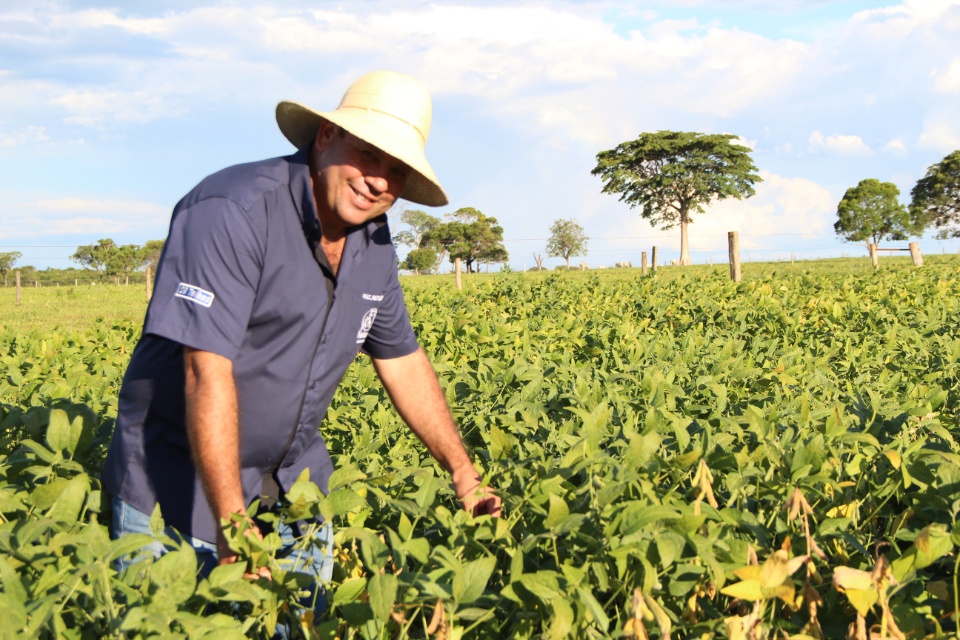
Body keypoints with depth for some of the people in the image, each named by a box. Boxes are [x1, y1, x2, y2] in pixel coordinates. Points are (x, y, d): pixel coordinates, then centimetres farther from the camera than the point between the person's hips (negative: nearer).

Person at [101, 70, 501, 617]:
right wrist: (231, 525, -31)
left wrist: (464, 473, 14)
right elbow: (207, 372, -29)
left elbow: (403, 361, 14)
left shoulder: (373, 242, 2)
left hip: (293, 479, 6)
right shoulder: (233, 211, -24)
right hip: (179, 481, -6)